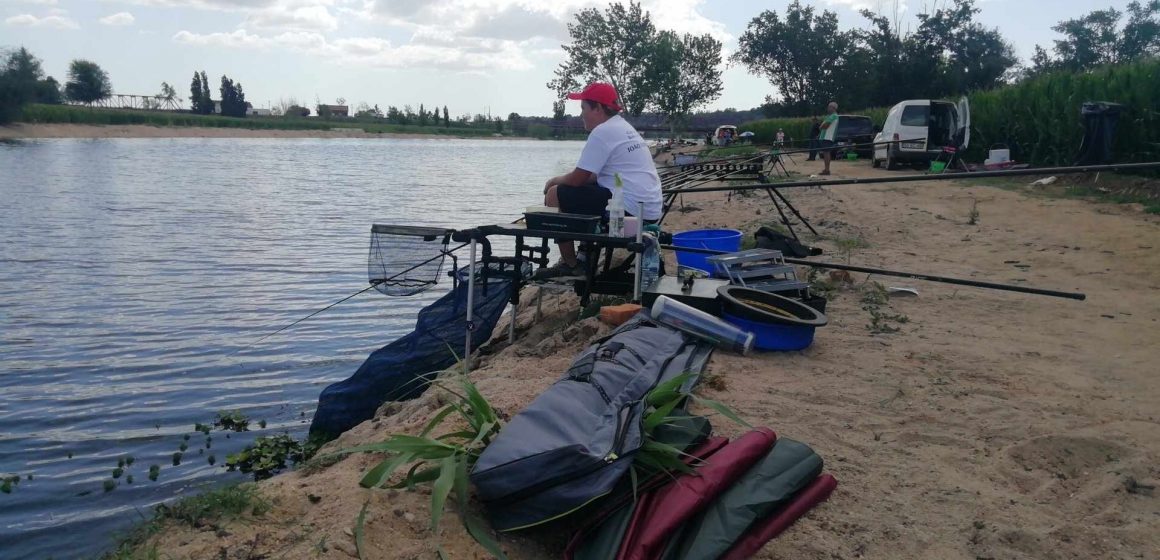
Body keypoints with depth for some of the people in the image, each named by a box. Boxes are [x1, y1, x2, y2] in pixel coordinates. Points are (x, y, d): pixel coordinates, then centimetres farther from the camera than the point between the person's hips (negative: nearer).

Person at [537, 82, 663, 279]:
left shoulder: (603, 131, -12)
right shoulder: (624, 127, 18)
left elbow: (577, 179, -11)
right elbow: (594, 175, 23)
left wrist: (555, 180, 9)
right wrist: (562, 179, 15)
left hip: (630, 210, -10)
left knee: (555, 194, -2)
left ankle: (570, 264, 5)